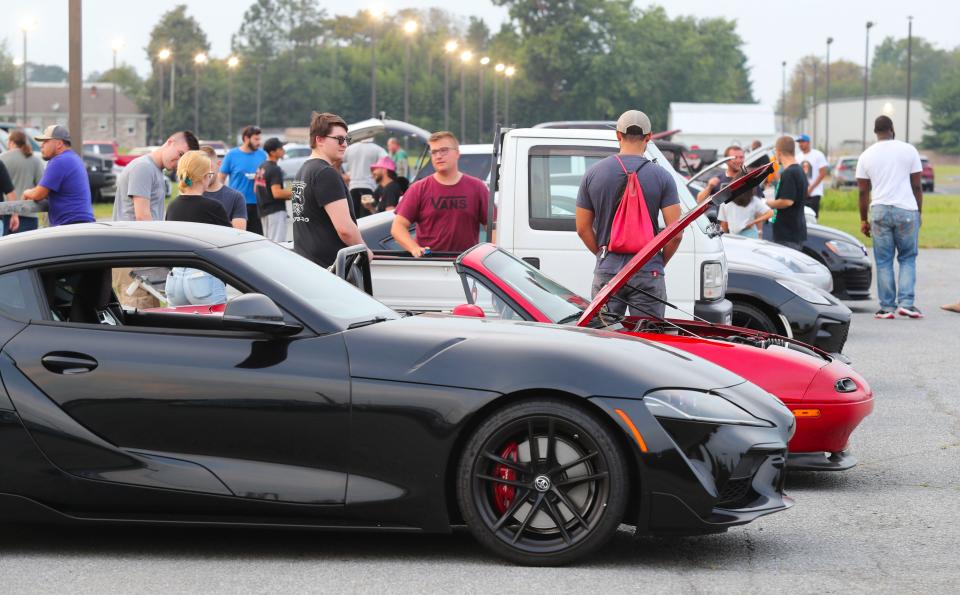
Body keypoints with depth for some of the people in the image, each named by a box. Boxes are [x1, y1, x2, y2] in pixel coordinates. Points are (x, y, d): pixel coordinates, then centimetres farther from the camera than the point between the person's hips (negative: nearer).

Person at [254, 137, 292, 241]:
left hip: (263, 210, 10)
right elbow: (277, 193, -24)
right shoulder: (275, 169, -17)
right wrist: (293, 193, -12)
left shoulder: (261, 167, 11)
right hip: (276, 211, -10)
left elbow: (256, 189, 19)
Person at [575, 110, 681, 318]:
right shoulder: (662, 177, -5)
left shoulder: (593, 174, 2)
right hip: (647, 274, -2)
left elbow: (583, 228, 4)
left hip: (606, 272, 2)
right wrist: (660, 261, 7)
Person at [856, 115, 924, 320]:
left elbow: (863, 191, 5)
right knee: (908, 258, 8)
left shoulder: (866, 156, 5)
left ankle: (887, 307, 3)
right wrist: (919, 213, 13)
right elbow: (917, 186, 3)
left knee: (883, 261, 6)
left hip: (879, 211, 1)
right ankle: (906, 303, -4)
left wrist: (864, 220, 12)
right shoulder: (908, 151, 1)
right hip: (907, 210, -1)